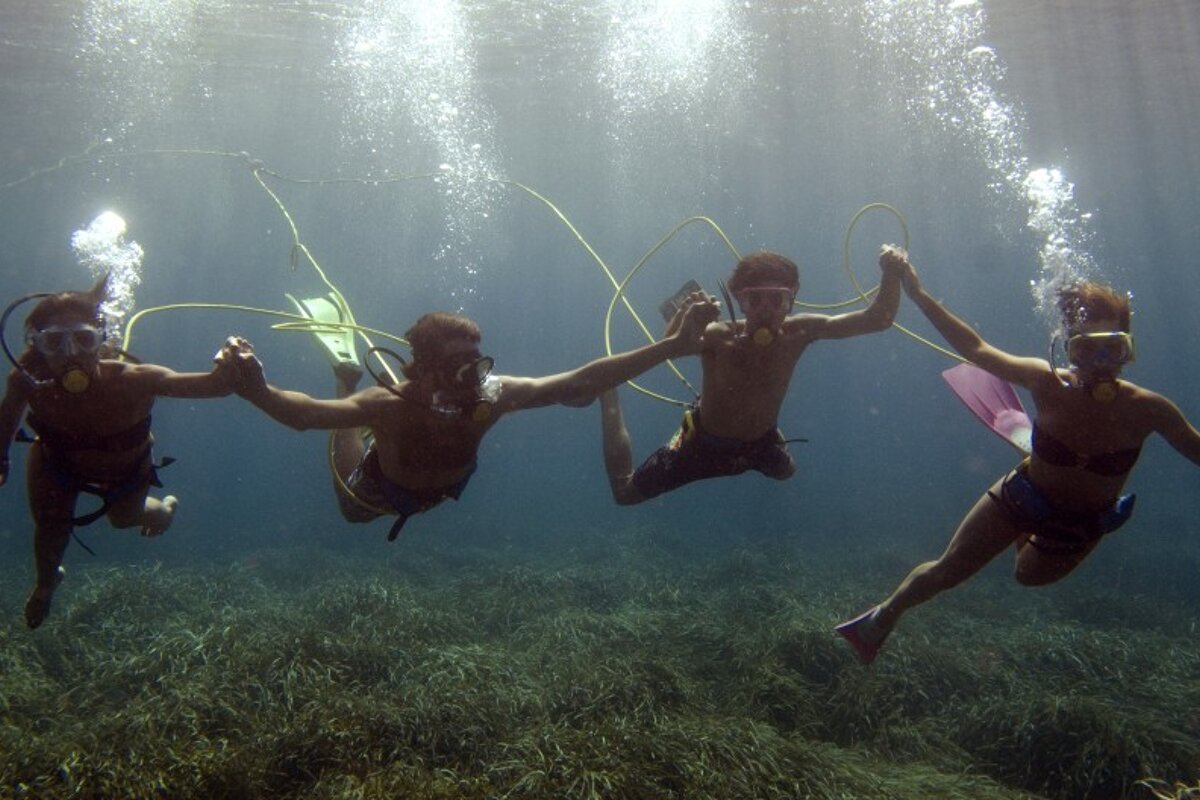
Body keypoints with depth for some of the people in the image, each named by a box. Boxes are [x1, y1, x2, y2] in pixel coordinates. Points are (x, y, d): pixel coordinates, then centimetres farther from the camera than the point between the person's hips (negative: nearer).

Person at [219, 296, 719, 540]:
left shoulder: (495, 396, -41)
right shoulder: (392, 405, -47)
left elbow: (579, 383, -44)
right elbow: (307, 414, -58)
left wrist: (672, 346, -50)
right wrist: (259, 392, -81)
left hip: (443, 488, 3)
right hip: (375, 493, -2)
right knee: (351, 510, 34)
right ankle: (346, 372, 36)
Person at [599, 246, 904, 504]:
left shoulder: (799, 332, -23)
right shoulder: (719, 337, -33)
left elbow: (878, 319, -23)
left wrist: (891, 274, -39)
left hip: (762, 442, 5)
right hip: (705, 442, -4)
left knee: (785, 472, 37)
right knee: (625, 491, 1)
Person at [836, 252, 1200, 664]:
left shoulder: (1146, 409, -28)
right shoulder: (1048, 384, -30)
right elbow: (976, 349, -26)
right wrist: (918, 295, -30)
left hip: (1081, 527, 2)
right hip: (1021, 498, -2)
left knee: (1030, 575, 32)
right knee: (946, 572, 5)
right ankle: (884, 617, 32)